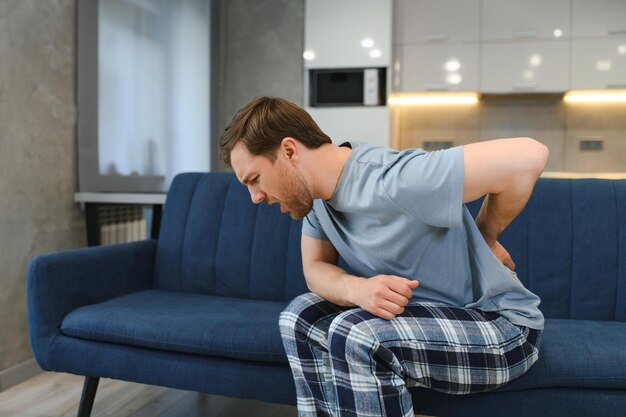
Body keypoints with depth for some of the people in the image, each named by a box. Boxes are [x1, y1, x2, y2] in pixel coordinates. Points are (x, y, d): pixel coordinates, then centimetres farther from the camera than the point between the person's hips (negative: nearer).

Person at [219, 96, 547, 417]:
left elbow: (529, 157, -34)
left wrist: (482, 243, -15)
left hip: (503, 324, -7)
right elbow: (316, 267, 0)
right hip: (429, 311, 8)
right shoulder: (317, 189, -4)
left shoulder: (393, 181, -30)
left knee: (355, 335, -28)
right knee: (301, 317, 2)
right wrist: (356, 288, -25)